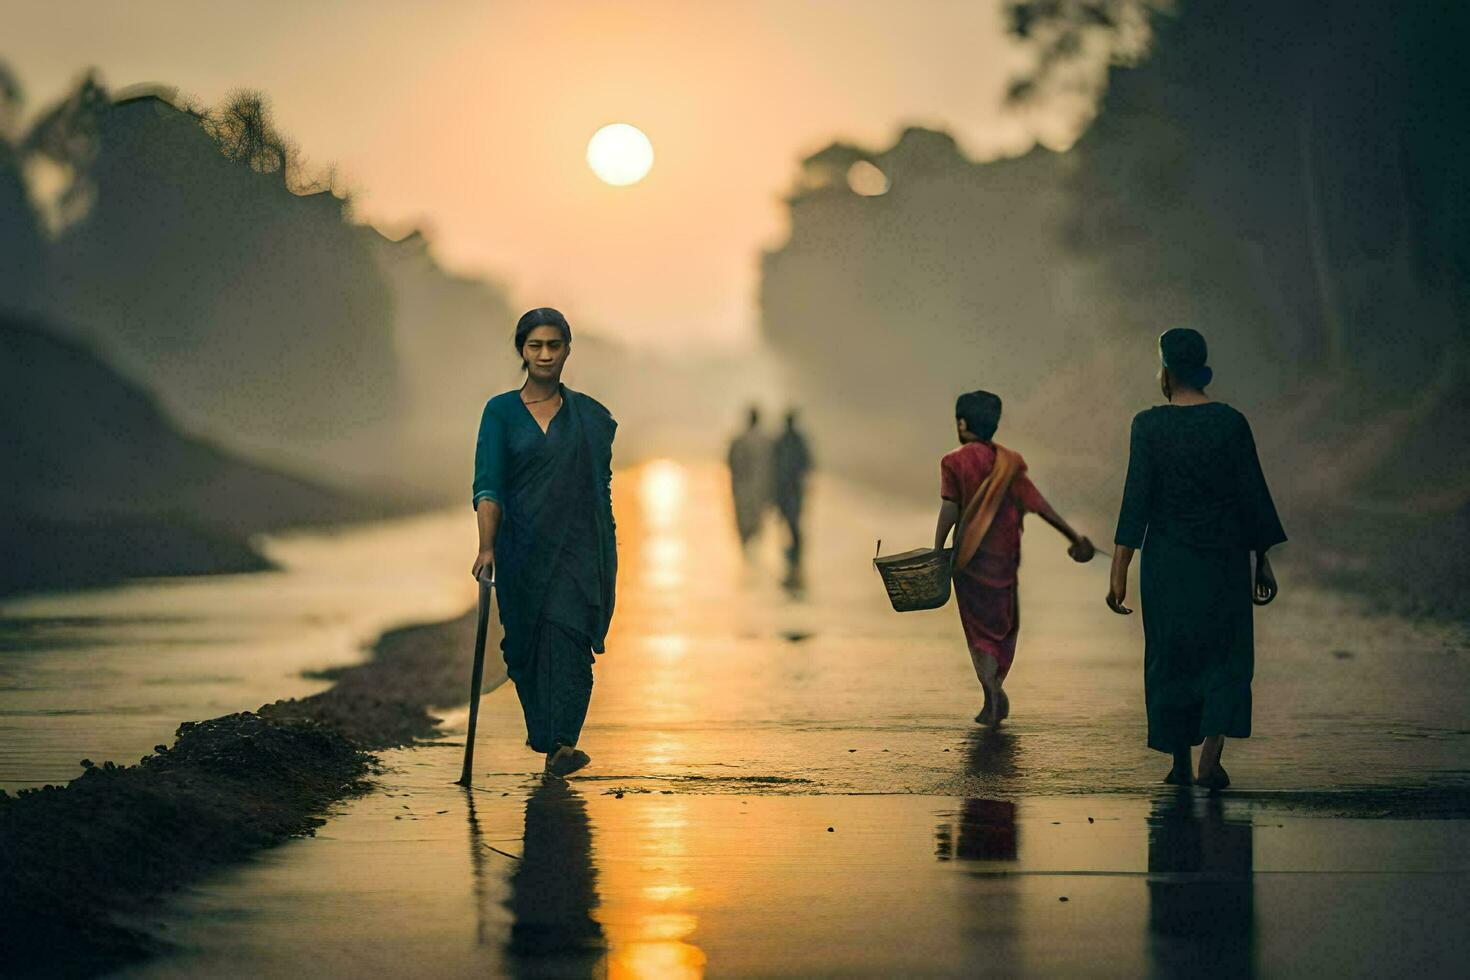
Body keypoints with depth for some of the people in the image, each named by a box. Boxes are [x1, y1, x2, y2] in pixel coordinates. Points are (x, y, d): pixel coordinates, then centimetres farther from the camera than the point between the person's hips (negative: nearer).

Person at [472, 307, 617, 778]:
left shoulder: (590, 416, 6)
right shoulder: (502, 412, 1)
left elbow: (601, 487, 10)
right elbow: (488, 486, -8)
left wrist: (608, 559, 7)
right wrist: (487, 547, -21)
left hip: (577, 546, 0)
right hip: (522, 547, 1)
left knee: (567, 639, -14)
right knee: (525, 643, 8)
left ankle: (561, 744, -19)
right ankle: (540, 727, 30)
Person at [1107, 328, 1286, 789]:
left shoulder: (1148, 425, -6)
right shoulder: (1230, 423, -3)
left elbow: (1135, 500, -9)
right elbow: (1254, 497, -1)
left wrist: (1119, 573, -8)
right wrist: (1263, 561, 8)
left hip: (1167, 560, 0)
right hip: (1224, 560, 0)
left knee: (1170, 657, 13)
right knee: (1225, 655, 8)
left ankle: (1181, 764, 19)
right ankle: (1210, 760, -9)